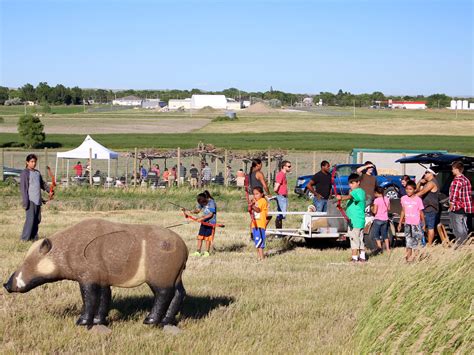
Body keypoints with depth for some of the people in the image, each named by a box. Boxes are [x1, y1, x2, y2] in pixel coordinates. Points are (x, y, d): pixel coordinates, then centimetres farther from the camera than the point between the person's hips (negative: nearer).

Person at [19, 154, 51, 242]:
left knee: (37, 219, 8)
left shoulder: (37, 173, 15)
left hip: (38, 200, 7)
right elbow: (23, 188, -10)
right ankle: (25, 238, -5)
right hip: (31, 200, -7)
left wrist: (49, 190, 6)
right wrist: (25, 201, -15)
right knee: (30, 219, -11)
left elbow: (42, 183, 25)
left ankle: (34, 237, 14)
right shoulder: (25, 173, -6)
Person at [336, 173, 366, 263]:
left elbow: (350, 196, -36)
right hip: (360, 220, 11)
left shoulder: (357, 192, -15)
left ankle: (354, 258, -10)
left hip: (355, 221, -11)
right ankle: (362, 257, 23)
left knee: (354, 238, -10)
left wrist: (342, 198, -53)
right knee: (360, 239, 16)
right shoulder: (361, 192, 17)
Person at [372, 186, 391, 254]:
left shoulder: (376, 200, -17)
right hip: (385, 219, 6)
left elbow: (374, 211, -17)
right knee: (385, 234, 17)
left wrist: (372, 208, 2)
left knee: (376, 234, 5)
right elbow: (388, 209, 11)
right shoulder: (387, 199, 1)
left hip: (378, 219, -6)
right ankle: (387, 248, 19)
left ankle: (379, 247, -8)